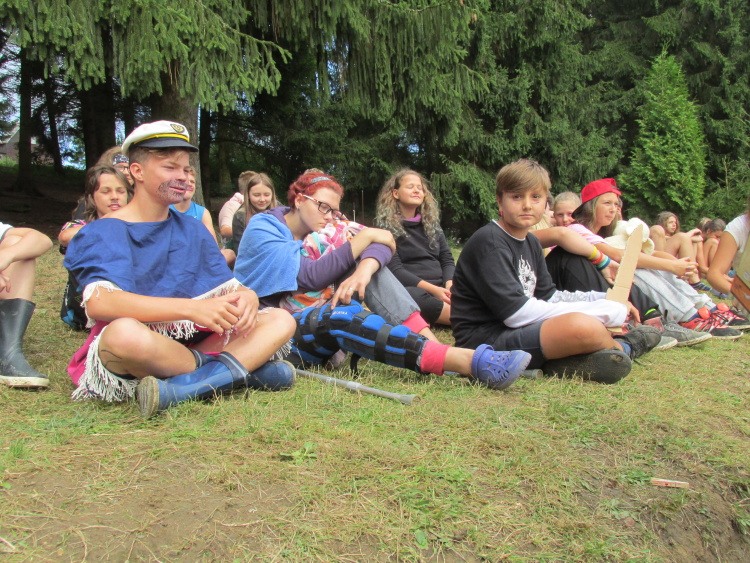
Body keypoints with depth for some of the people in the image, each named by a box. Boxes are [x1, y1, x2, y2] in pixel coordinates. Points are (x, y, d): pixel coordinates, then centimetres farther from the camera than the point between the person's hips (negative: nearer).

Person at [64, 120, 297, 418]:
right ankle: (241, 367, -20)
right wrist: (191, 308, -34)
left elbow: (231, 289, 6)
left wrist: (247, 298, -20)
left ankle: (188, 386, -31)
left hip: (190, 346, 5)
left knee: (280, 320, -9)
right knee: (125, 332, -39)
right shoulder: (103, 233, -4)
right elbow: (98, 303, -23)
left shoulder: (193, 231, 13)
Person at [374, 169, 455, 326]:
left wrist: (449, 285, -9)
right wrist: (433, 289, -18)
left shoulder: (431, 222, 21)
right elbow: (394, 269, -6)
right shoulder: (386, 227, 4)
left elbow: (447, 259, 15)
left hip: (441, 287, 6)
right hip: (410, 289, -6)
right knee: (418, 297, -41)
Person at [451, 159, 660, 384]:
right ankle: (622, 347, 5)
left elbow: (548, 297, 18)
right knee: (583, 326, -26)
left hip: (516, 331, 10)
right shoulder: (488, 242, -16)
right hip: (485, 338, -10)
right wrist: (600, 311, -18)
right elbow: (515, 312, -22)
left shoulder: (531, 242, 13)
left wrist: (605, 300, 4)